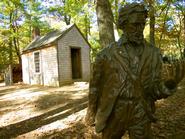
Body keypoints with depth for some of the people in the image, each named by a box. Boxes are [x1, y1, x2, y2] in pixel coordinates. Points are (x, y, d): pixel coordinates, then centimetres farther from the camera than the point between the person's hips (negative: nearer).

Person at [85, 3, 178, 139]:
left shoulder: (153, 54, -2)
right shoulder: (106, 55, -8)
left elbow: (154, 89, 2)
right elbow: (95, 87, 1)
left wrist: (166, 88, -22)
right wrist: (91, 114, 8)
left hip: (140, 115, 1)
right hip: (113, 114, 0)